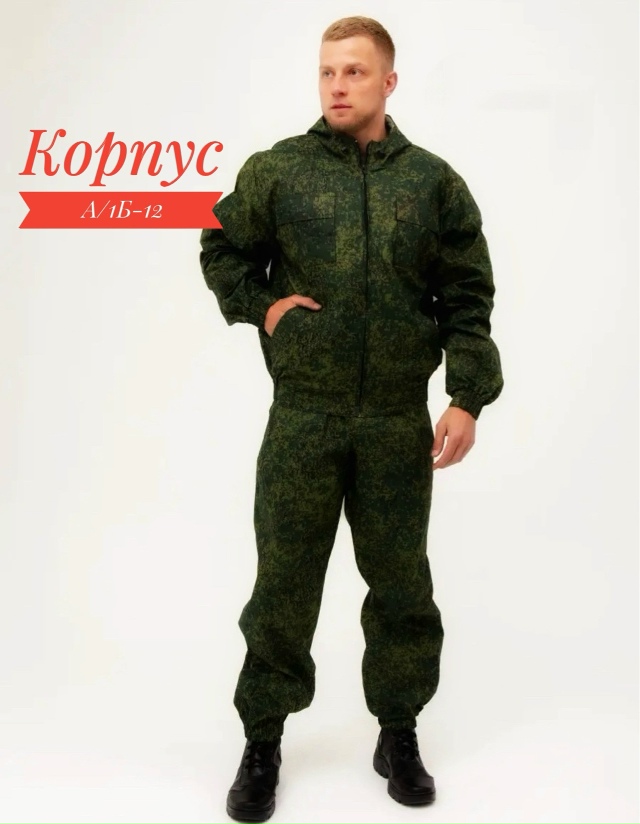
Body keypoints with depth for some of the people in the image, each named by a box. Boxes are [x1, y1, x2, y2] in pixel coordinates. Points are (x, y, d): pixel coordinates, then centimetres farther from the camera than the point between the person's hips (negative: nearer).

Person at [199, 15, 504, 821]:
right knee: (283, 580, 6)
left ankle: (399, 733, 29)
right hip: (302, 420, 0)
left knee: (400, 581, 10)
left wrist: (467, 399, -5)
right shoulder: (276, 170, 1)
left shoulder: (433, 181, 3)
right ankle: (262, 740, 23)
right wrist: (261, 304, -2)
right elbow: (222, 253, 15)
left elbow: (468, 298, 3)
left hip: (398, 422, 1)